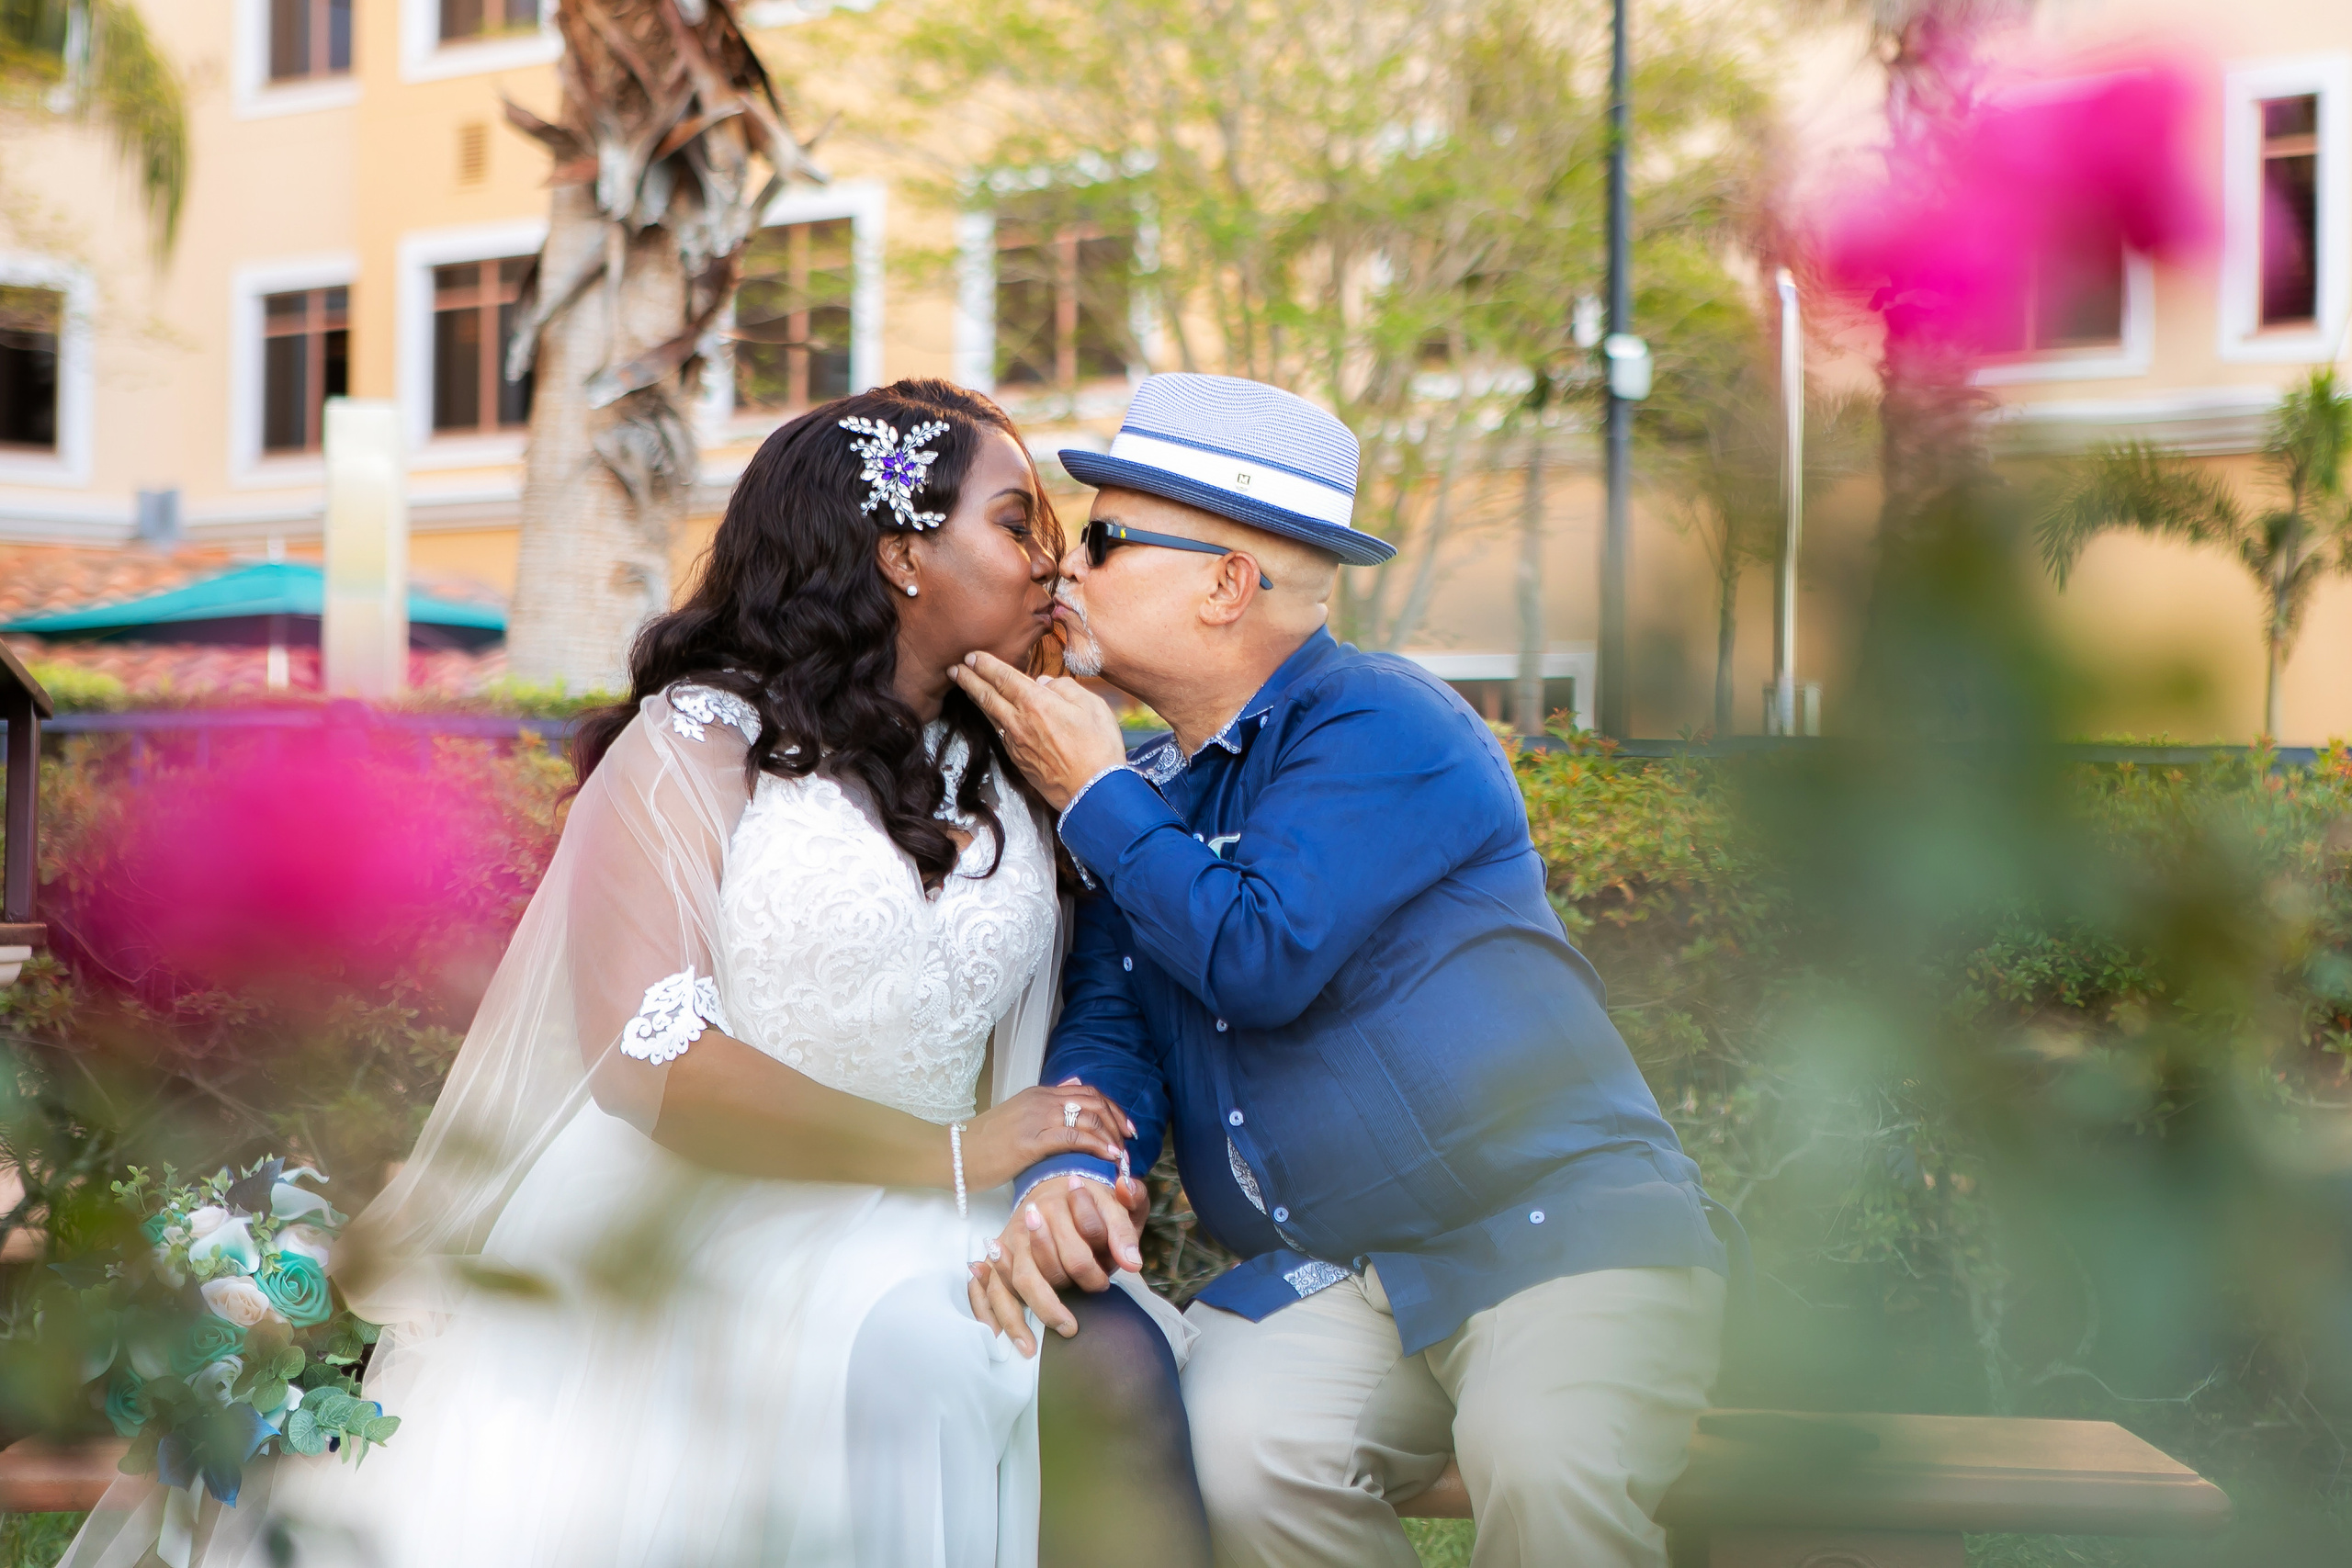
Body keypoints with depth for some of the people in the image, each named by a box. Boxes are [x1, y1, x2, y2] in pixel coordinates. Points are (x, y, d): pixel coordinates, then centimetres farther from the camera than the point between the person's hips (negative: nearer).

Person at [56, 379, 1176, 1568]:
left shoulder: (1011, 778, 14)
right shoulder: (697, 745, -4)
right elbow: (652, 1063, -17)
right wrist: (947, 1154, -13)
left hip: (897, 1256, 5)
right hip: (660, 1256, -4)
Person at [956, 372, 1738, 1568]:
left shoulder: (1377, 721, -8)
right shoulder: (1145, 805, 15)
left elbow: (1262, 959, -19)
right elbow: (1108, 1027, 6)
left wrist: (1092, 795, -6)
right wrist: (1066, 1176, -17)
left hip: (1561, 1228, -5)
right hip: (1331, 1280, 6)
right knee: (1229, 1446, -26)